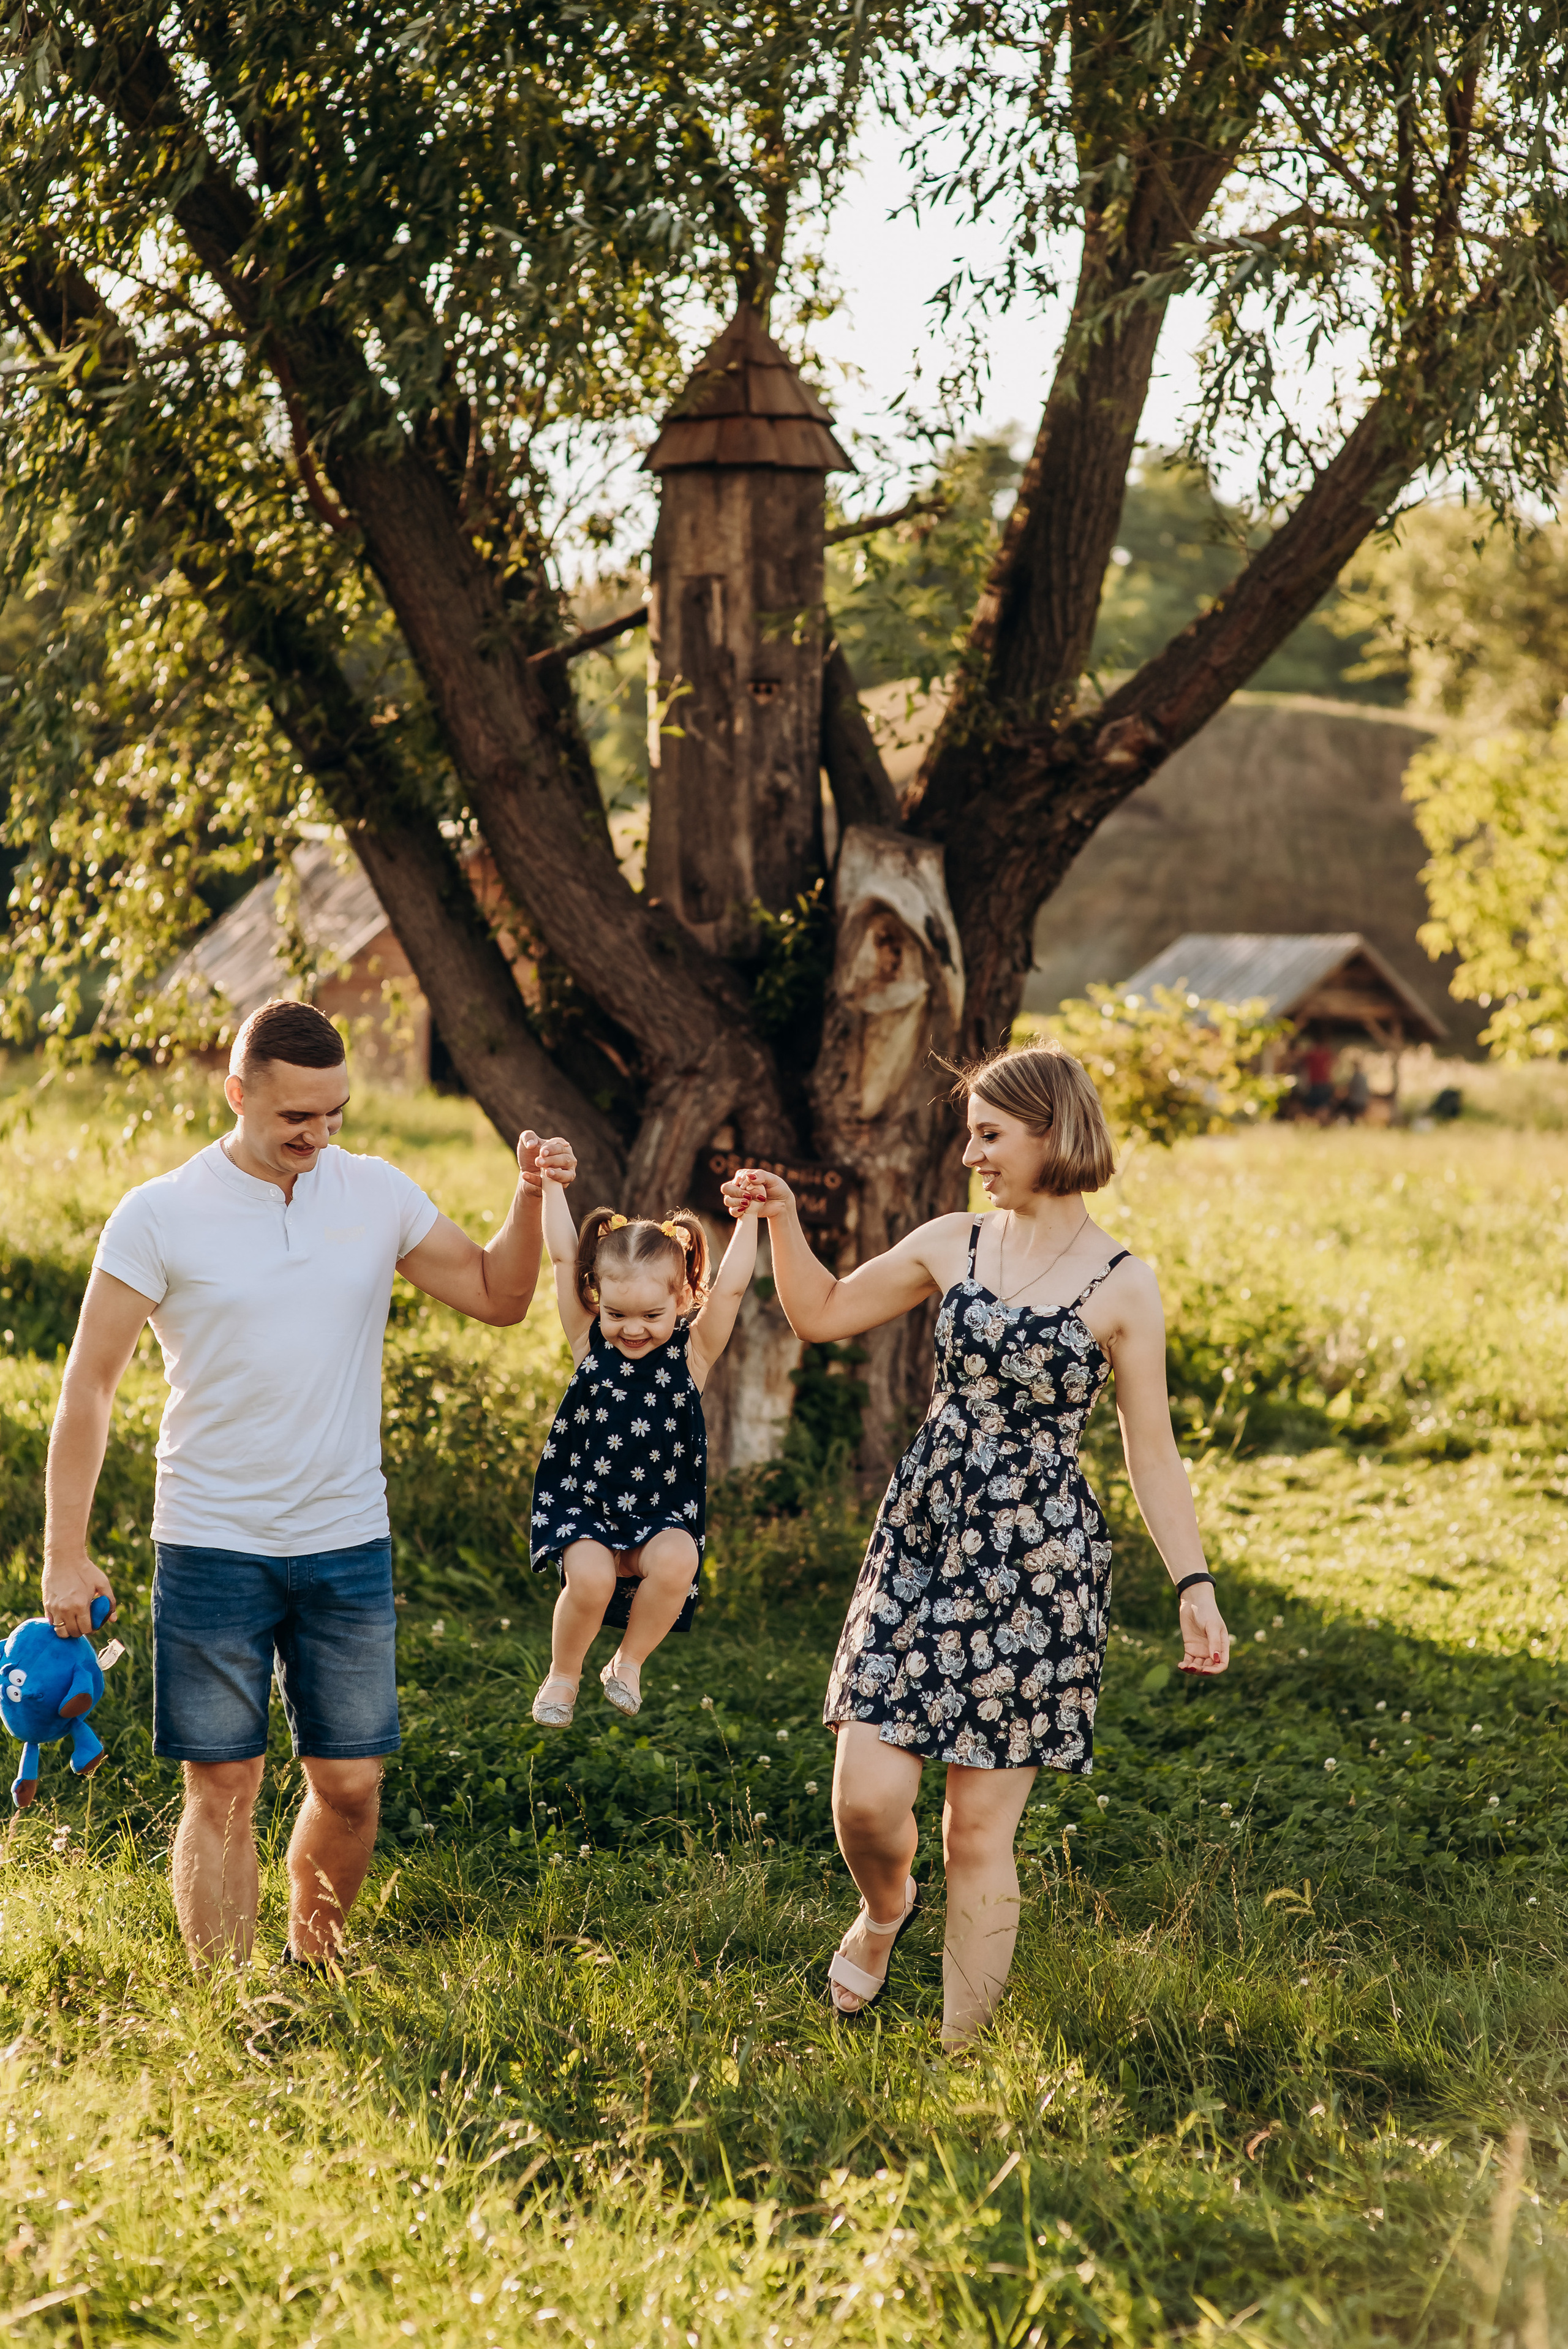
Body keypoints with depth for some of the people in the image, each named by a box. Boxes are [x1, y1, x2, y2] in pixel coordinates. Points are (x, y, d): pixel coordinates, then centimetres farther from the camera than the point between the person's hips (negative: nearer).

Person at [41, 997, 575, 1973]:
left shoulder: (376, 1193, 3)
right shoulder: (159, 1216, -6)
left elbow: (498, 1297, 9)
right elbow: (90, 1386, -4)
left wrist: (531, 1198, -9)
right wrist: (66, 1552, -7)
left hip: (349, 1543, 3)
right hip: (212, 1551, -3)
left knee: (351, 1784, 6)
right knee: (224, 1790, 0)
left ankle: (315, 1963, 28)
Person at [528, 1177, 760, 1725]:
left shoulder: (692, 1352, 0)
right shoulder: (589, 1343, 0)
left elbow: (731, 1286, -7)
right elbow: (564, 1257, -2)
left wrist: (747, 1218, -10)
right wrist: (550, 1185, -2)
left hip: (661, 1517, 1)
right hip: (583, 1507, 0)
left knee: (677, 1562, -31)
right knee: (590, 1575, -29)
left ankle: (629, 1662, -3)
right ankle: (563, 1674, 1)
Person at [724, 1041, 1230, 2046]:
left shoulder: (1123, 1285, -4)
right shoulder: (952, 1245, 7)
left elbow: (1153, 1452, -1)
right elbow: (822, 1313, 18)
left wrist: (1195, 1586, -8)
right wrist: (783, 1219, 3)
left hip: (1038, 1566, -3)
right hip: (922, 1539, 3)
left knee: (981, 1831, 0)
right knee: (867, 1794, -5)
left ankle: (962, 2052, 13)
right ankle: (886, 1908, 30)